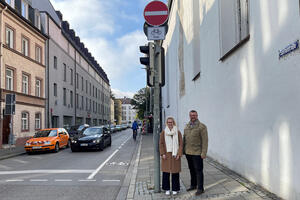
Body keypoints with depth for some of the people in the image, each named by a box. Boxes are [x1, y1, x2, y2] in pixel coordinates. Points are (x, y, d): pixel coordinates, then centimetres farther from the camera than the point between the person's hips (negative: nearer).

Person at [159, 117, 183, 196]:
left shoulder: (178, 132, 1)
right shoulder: (163, 132, 3)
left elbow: (181, 144, 1)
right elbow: (161, 144, 3)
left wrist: (179, 154, -7)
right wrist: (163, 154, -5)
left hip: (175, 155, 0)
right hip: (166, 155, 1)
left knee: (175, 172, 4)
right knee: (166, 172, 4)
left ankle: (175, 189, 17)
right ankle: (167, 189, 16)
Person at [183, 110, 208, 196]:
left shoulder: (202, 126, -9)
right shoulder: (187, 126, 10)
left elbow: (205, 140, -12)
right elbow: (184, 138, 16)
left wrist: (204, 153, -16)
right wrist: (183, 150, 13)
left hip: (197, 153, -6)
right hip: (188, 152, 6)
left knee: (198, 171, -1)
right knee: (191, 170, 17)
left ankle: (200, 188, 7)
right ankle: (193, 185, 30)